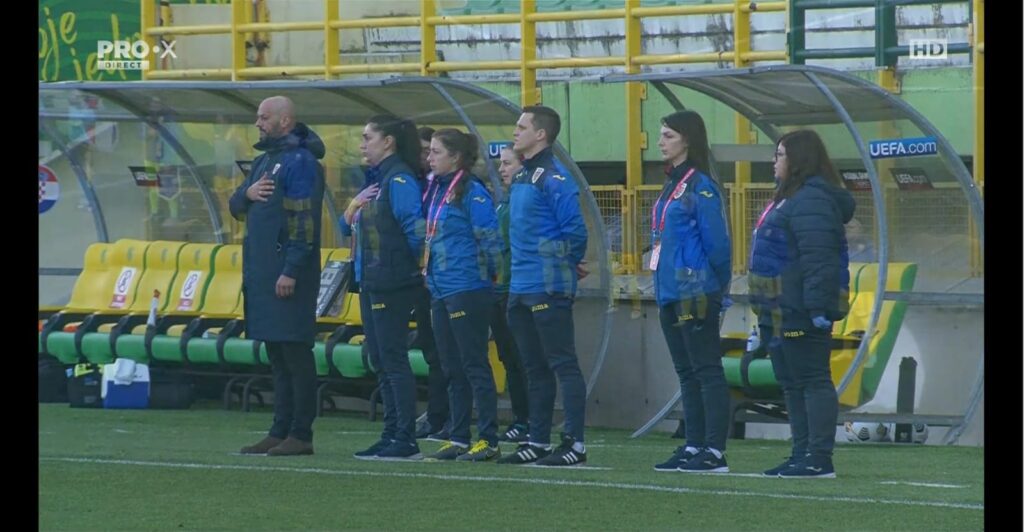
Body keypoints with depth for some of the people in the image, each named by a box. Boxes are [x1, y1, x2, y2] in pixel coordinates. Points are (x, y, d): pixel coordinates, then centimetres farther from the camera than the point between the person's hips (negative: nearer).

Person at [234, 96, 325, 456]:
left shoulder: (300, 162, -11)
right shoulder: (265, 160, 19)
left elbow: (304, 220, -17)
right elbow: (236, 208, 21)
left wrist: (291, 271, -22)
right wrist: (247, 193, -3)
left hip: (288, 274, -10)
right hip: (262, 274, 10)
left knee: (295, 353, -7)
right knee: (277, 357, 11)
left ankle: (300, 435, -7)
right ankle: (280, 432, 14)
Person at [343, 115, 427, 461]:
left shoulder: (399, 179, -13)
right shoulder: (375, 179, 17)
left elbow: (415, 227, -21)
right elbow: (349, 227, 19)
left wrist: (420, 264, -9)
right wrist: (353, 207, -1)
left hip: (393, 285, -10)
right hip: (371, 283, 10)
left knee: (393, 359, -8)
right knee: (380, 362, 11)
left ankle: (406, 442, -7)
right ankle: (392, 436, 16)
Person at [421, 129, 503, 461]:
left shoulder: (472, 192, -12)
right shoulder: (436, 191, 14)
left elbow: (489, 240, -15)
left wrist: (488, 273, -6)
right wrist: (430, 274, 17)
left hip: (467, 291, -9)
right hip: (441, 291, 9)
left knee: (475, 365, -6)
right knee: (452, 369, 11)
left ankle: (489, 441, -4)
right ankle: (459, 440, 16)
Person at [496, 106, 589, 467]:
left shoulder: (555, 179, -14)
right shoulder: (521, 177, 15)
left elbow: (575, 230, -16)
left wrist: (568, 265, -3)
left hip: (548, 288, -9)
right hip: (521, 288, 9)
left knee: (562, 364, -6)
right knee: (534, 368, 13)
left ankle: (574, 443, -5)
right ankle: (537, 441, 19)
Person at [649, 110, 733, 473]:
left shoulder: (700, 186, -12)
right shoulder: (673, 185, 15)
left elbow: (716, 243, -14)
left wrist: (715, 287, -5)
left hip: (695, 295, -9)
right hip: (670, 294, 9)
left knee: (706, 371, -7)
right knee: (686, 372, 12)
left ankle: (715, 453, -8)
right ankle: (694, 447, 17)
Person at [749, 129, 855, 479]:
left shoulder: (811, 200, -16)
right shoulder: (791, 197, 20)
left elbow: (819, 259, -24)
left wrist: (819, 308, -29)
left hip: (799, 313, -12)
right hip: (781, 312, 12)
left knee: (813, 381, -10)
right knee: (791, 384, 13)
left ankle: (820, 460, -10)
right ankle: (803, 455, 18)